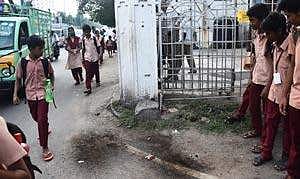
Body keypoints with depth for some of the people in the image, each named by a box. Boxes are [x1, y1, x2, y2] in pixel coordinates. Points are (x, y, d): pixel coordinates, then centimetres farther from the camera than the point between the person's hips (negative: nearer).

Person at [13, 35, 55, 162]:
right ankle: (45, 130, 52)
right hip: (30, 94, 2)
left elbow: (51, 74, 12)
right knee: (36, 117, 19)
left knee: (42, 119, -9)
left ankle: (45, 148, -3)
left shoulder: (45, 62, -4)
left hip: (43, 94, -2)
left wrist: (52, 85, -3)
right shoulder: (23, 63, -5)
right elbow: (18, 79, 3)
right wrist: (15, 94, -2)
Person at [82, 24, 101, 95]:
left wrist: (99, 55, -4)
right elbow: (83, 49, 7)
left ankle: (97, 82, 41)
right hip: (87, 58, 0)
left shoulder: (94, 38, -5)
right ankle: (88, 88, -12)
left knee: (96, 71, 16)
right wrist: (83, 59, 7)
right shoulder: (83, 39, 1)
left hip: (95, 57, 0)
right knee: (88, 73, -8)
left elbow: (98, 47, 0)